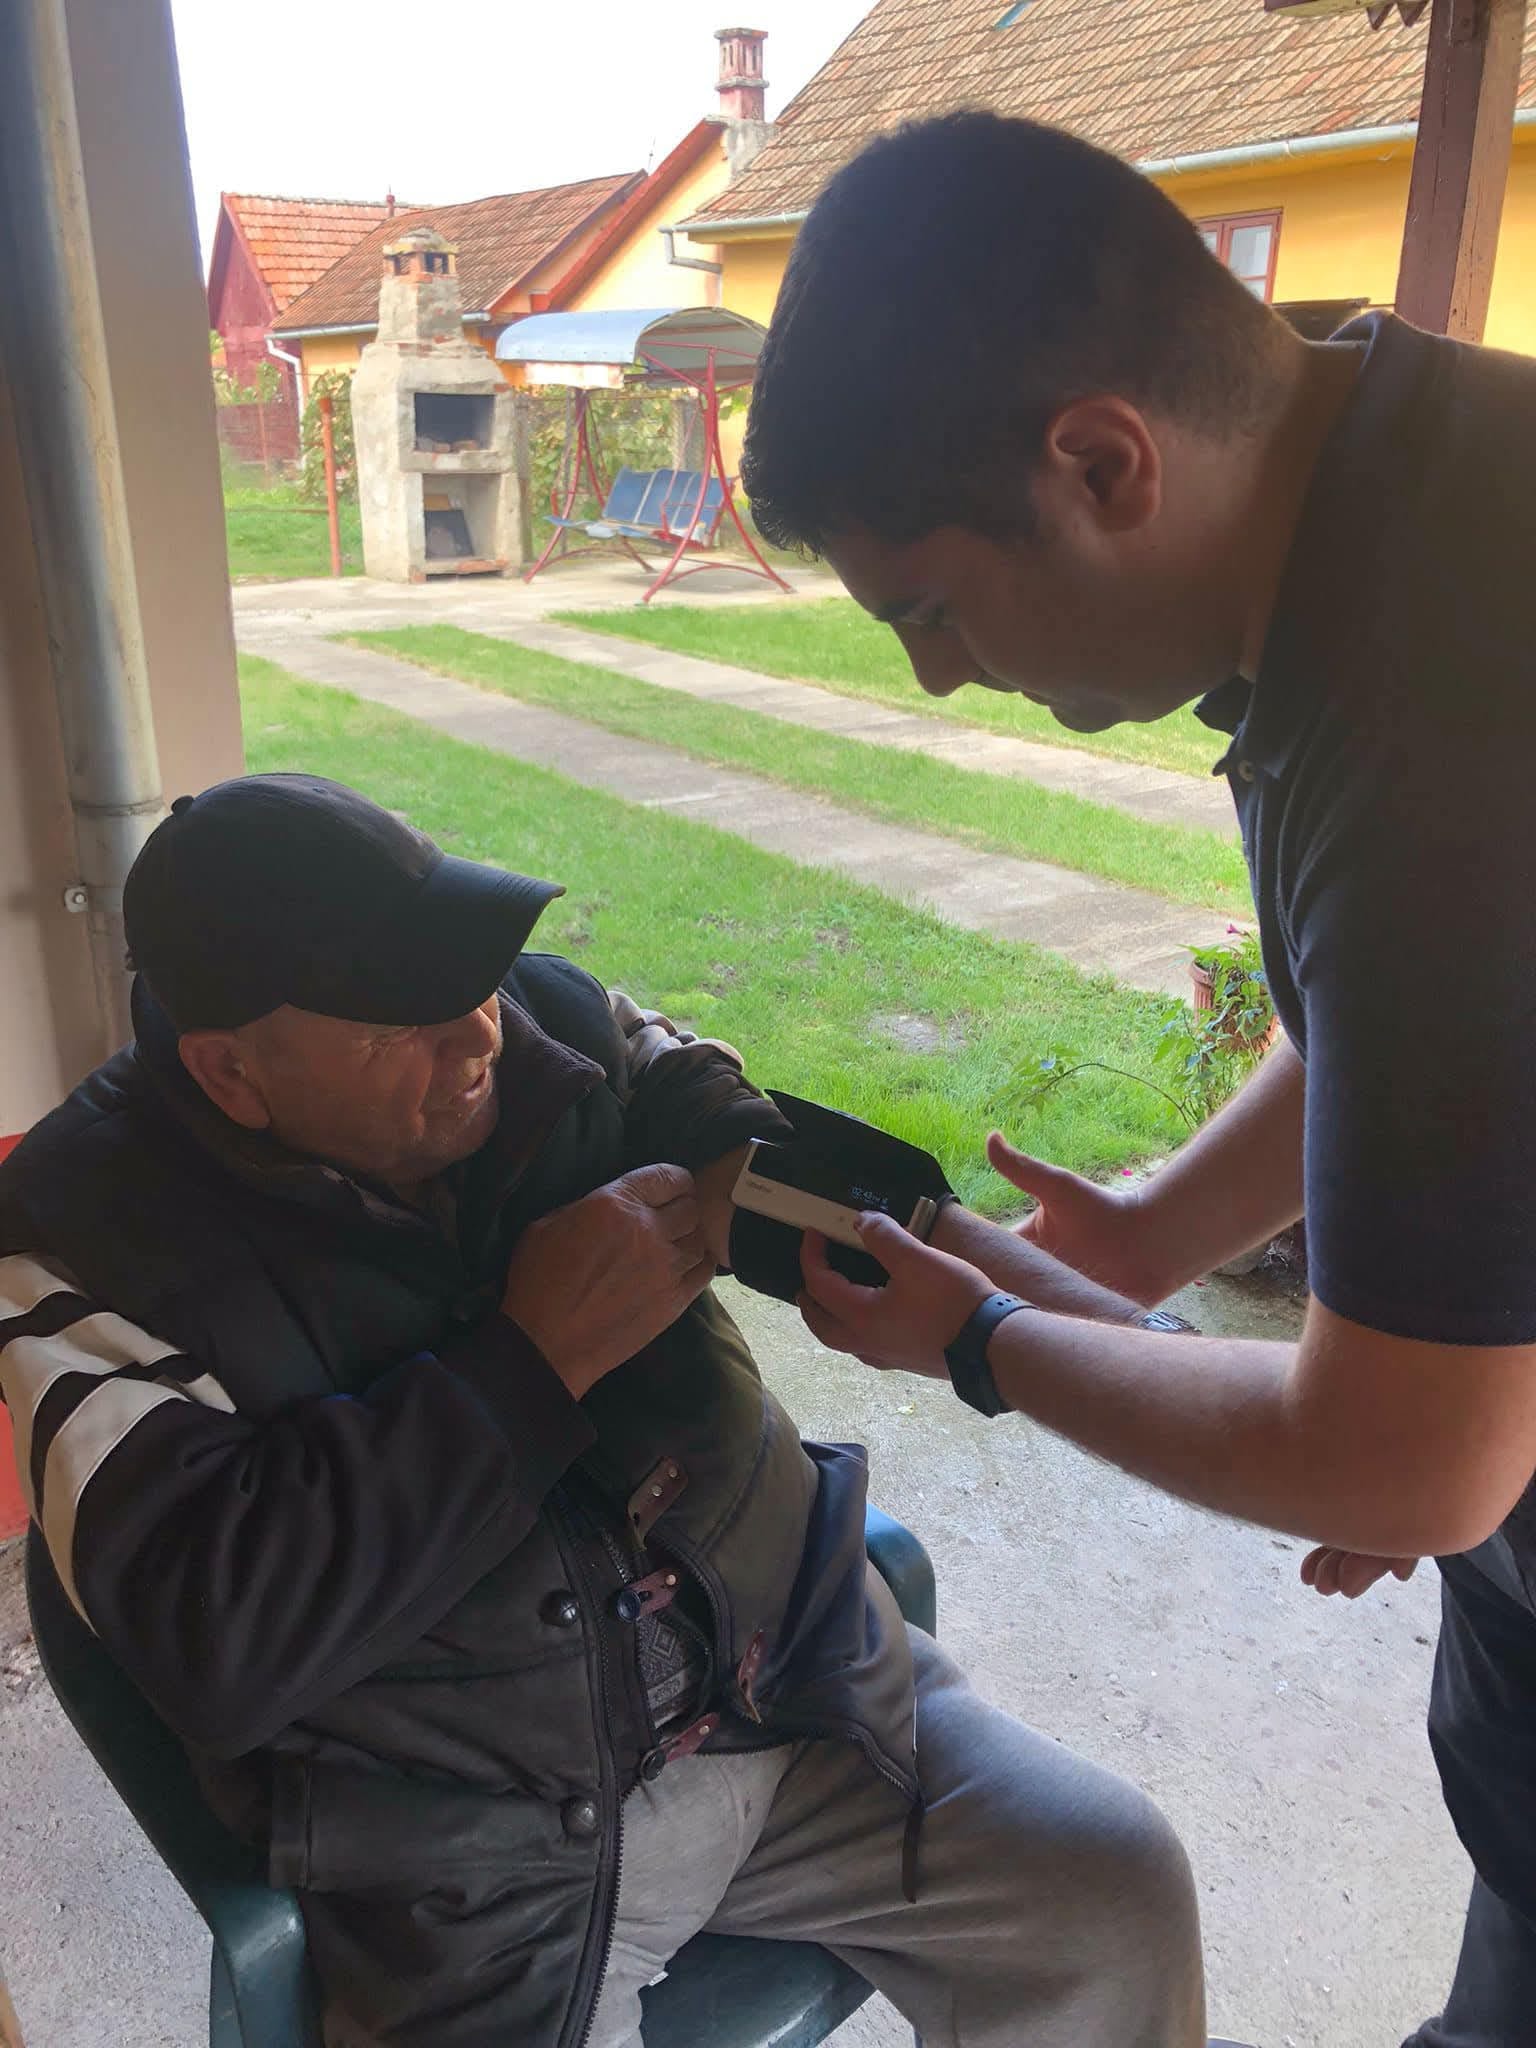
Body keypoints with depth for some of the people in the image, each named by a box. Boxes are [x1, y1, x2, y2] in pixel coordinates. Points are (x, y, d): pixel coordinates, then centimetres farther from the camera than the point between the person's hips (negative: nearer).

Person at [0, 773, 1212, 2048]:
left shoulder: (548, 1022, -4)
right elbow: (212, 1649, -23)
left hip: (793, 1686, 4)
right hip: (481, 1860, -3)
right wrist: (535, 1358, -24)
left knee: (1117, 1887, 2)